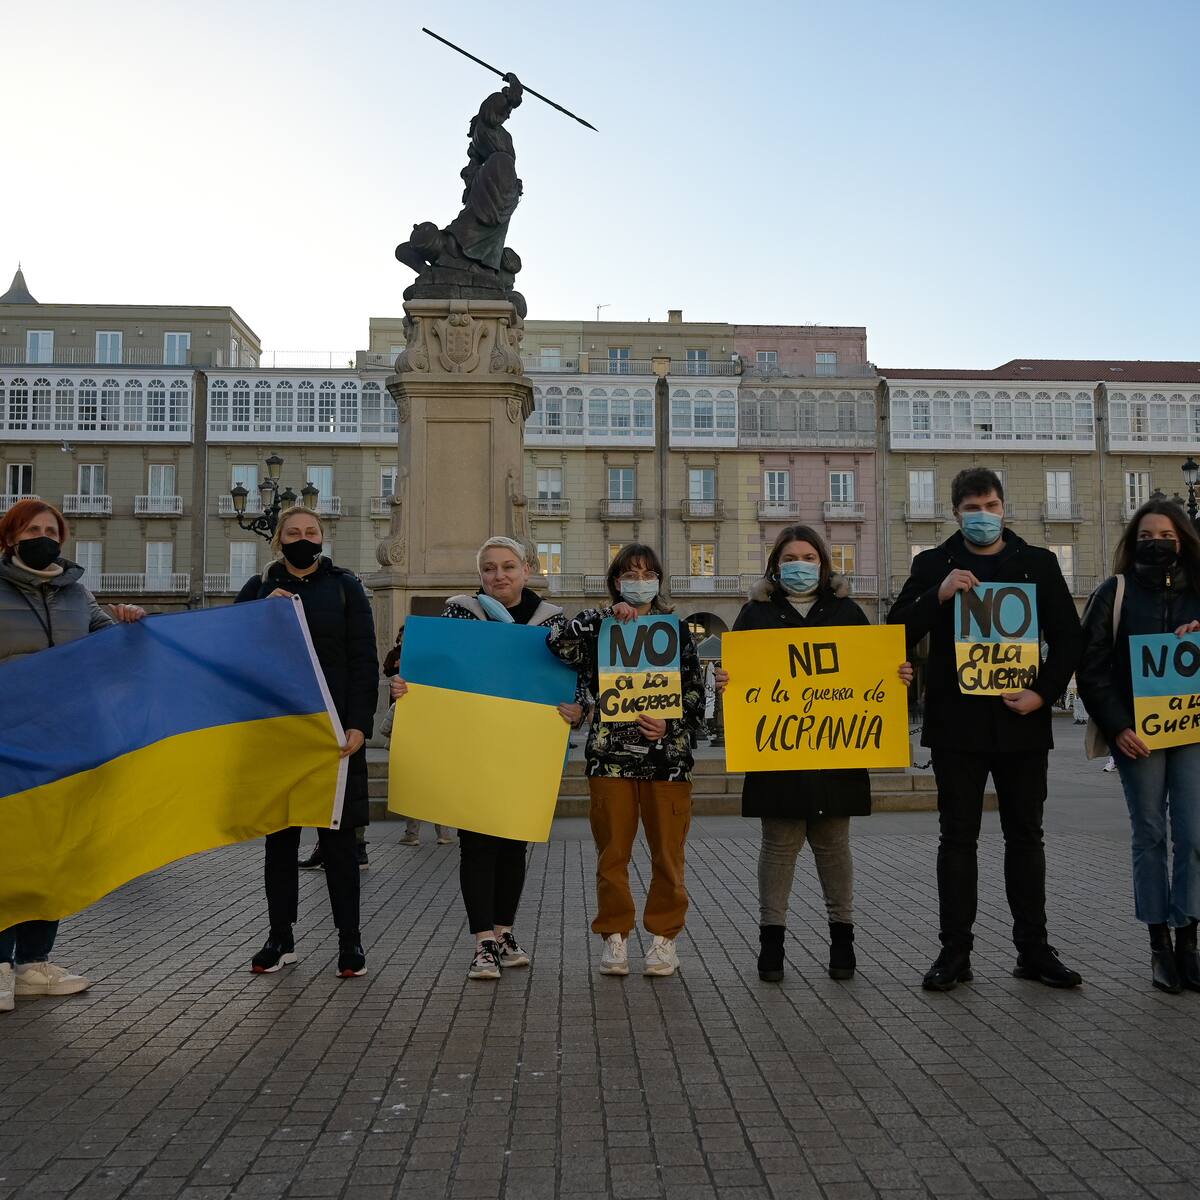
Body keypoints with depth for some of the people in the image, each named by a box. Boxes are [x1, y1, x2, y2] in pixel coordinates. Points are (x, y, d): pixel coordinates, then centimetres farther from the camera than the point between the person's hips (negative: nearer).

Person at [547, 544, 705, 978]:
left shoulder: (677, 629, 8)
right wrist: (606, 616, -17)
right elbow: (559, 642, -14)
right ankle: (614, 936, 18)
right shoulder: (599, 627, 6)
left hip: (667, 755, 0)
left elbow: (696, 694, 5)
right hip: (611, 755, 0)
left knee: (668, 853, 4)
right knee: (612, 853, 6)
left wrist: (670, 725, -11)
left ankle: (664, 936, 18)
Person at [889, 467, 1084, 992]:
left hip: (1022, 721, 1)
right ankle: (955, 950, 10)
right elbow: (898, 634, -2)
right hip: (957, 722, -1)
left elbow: (1068, 637, 6)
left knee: (1026, 836, 9)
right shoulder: (933, 565, 4)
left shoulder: (1039, 563, 7)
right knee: (958, 838, 3)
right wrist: (938, 595, -17)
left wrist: (1043, 693, -7)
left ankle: (1033, 949, 19)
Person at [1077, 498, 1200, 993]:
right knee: (1149, 835, 4)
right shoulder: (1115, 593, 2)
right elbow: (1091, 666, -2)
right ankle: (1160, 944, 12)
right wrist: (1117, 726, -11)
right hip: (1137, 733, -2)